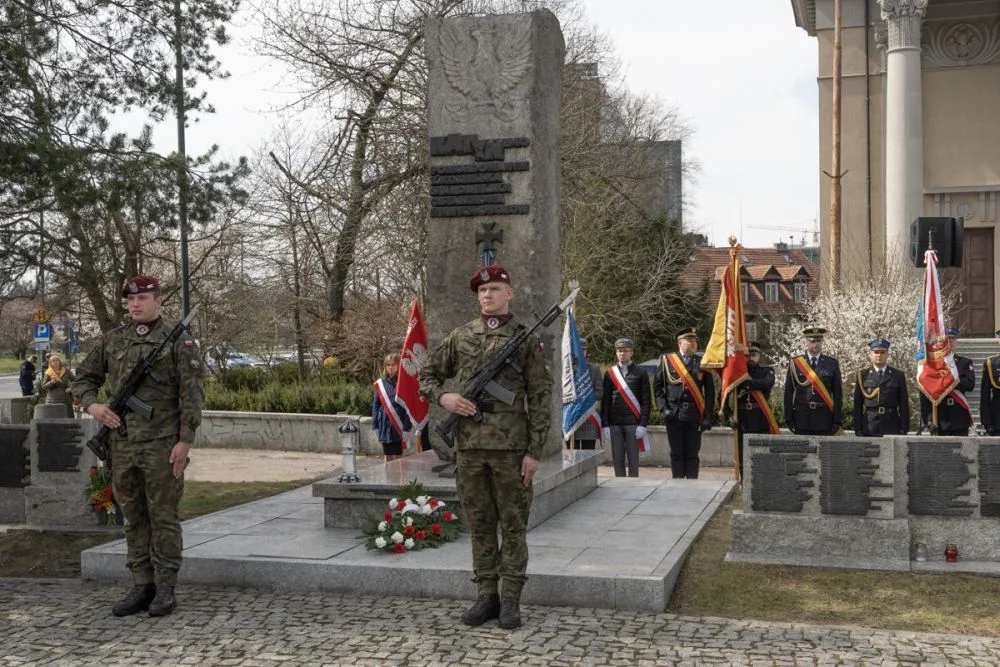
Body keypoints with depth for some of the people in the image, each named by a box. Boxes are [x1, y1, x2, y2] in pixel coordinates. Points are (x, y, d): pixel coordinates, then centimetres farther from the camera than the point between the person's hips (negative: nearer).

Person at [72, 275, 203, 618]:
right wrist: (92, 404, -1)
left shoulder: (179, 342, -2)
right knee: (134, 519, 11)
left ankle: (165, 590, 8)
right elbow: (84, 377, 20)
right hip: (122, 445, 5)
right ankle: (142, 587, 19)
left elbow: (191, 395, -7)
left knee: (163, 519, 1)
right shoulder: (112, 340, 12)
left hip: (162, 447, -5)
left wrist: (185, 440, -13)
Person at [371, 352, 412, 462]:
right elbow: (375, 406, 9)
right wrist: (375, 426, 5)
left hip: (398, 426, -4)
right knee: (387, 456, 12)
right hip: (384, 425, 4)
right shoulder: (380, 384, 5)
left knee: (397, 457, 0)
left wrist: (407, 428, -12)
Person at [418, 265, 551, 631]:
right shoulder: (460, 336, 9)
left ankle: (511, 598, 13)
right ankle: (486, 594, 19)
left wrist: (534, 450, -8)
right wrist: (442, 397, -4)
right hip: (469, 446, 3)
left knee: (513, 525, 4)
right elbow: (427, 375, 18)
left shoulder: (526, 339, 1)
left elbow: (540, 398, -2)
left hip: (511, 446, -3)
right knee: (479, 525, 9)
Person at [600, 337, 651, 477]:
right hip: (614, 423, 2)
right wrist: (605, 425, 0)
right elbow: (605, 400, 8)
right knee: (617, 459, 5)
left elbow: (646, 400, 0)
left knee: (633, 459, 1)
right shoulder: (610, 373, 9)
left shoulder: (640, 373, 3)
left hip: (633, 423, -2)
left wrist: (643, 424, -8)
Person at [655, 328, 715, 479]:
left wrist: (708, 417, -1)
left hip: (695, 415, 1)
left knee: (692, 453, 4)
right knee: (677, 453, 5)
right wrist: (664, 408, -4)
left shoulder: (702, 363, 6)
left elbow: (710, 392, 5)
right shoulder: (667, 361, 4)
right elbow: (657, 387, 6)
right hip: (673, 414, -1)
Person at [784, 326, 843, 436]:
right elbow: (788, 392, 4)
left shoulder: (832, 364, 6)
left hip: (824, 418, 0)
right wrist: (789, 418, -2)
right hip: (801, 417, 0)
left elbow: (838, 394, 5)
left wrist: (837, 420, -1)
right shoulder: (795, 363, 5)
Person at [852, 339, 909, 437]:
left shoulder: (898, 375, 9)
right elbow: (857, 405, 5)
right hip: (868, 430, 0)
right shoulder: (862, 375, 8)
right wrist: (857, 430, -1)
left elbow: (904, 405, 6)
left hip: (891, 429, 0)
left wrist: (903, 430, 0)